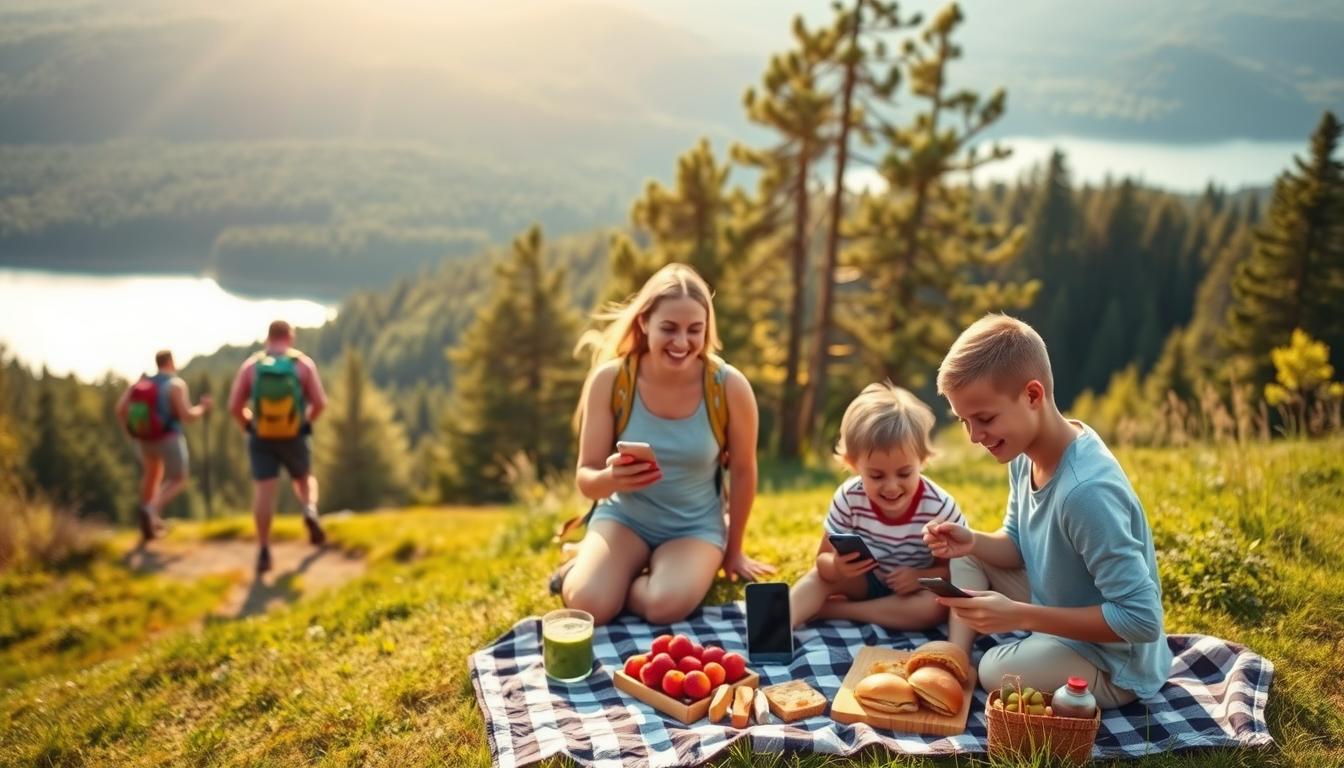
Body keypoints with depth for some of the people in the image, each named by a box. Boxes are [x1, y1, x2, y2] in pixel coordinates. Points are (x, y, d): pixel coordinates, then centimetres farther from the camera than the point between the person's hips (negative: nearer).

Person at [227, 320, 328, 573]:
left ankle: (264, 551, -6)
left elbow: (235, 406, -3)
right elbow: (320, 402, -8)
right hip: (295, 437, 0)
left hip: (262, 440, 0)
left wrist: (248, 425, 16)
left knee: (264, 492, -1)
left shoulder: (250, 365, -1)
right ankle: (310, 512, -5)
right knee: (304, 479, 24)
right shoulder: (303, 363, -4)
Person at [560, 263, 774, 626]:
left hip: (696, 526, 0)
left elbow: (743, 472, -2)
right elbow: (585, 478, -11)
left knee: (667, 605, -30)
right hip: (624, 516, 0)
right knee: (588, 604, -27)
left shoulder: (730, 386, -17)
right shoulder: (610, 379, -16)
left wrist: (733, 552, 8)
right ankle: (584, 568, 9)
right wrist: (610, 478, -36)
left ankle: (623, 576, 5)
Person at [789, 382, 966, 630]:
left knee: (935, 607, -31)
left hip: (917, 589, -2)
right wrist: (836, 566, -39)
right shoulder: (849, 498, -22)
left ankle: (832, 610, -24)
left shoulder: (939, 507, -26)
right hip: (867, 581, 2)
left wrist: (921, 577, -35)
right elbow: (824, 557, -14)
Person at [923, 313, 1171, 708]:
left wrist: (1019, 615, -32)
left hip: (1112, 662, -9)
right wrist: (972, 542, -14)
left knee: (997, 672, -32)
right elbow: (1019, 546, 10)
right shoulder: (1025, 455, -7)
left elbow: (1142, 620, -31)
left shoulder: (1087, 491, -34)